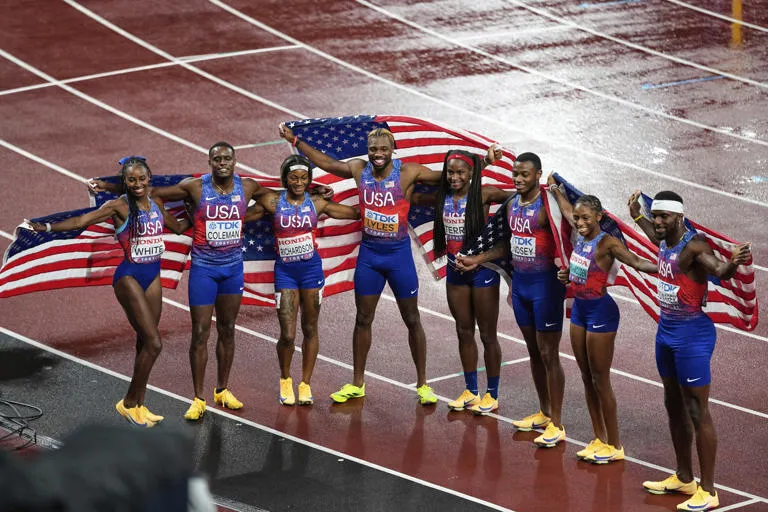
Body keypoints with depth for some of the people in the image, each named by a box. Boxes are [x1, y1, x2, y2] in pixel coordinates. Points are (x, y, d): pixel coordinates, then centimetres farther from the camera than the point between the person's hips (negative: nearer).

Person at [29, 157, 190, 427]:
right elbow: (83, 220, -21)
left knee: (145, 342, 10)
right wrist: (47, 227, -31)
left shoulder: (156, 205, 8)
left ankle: (138, 405, 19)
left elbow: (178, 227, 27)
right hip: (129, 276, -7)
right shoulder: (119, 206, -11)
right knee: (153, 342, -13)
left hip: (153, 277, 7)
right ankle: (129, 403, 0)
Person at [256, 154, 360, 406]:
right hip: (285, 271, -1)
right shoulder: (273, 201, -3)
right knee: (287, 335, -6)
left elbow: (356, 213, 6)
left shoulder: (316, 203, 1)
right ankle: (285, 380, 20)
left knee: (310, 329, 8)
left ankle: (305, 384, 21)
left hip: (311, 268, 1)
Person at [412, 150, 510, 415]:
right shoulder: (441, 197, 0)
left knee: (487, 334, 5)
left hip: (482, 270, -5)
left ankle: (492, 394, 15)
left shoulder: (484, 195, -14)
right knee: (464, 332, 14)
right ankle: (471, 392, 26)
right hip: (455, 270, 5)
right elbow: (413, 198, 12)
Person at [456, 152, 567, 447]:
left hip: (545, 284, -8)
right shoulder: (512, 204, 8)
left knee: (548, 354, -4)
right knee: (533, 351, 16)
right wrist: (477, 260, 19)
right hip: (520, 283, 8)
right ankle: (543, 413, 27)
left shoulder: (547, 205, -17)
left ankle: (556, 425, 0)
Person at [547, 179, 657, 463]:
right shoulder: (582, 235, 3)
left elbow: (636, 262, -30)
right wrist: (555, 188, 39)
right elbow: (567, 210, 24)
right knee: (587, 378, 13)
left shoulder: (607, 243, -18)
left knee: (600, 381, -2)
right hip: (579, 309, 8)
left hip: (600, 312, -8)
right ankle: (599, 440, 22)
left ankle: (614, 446, 8)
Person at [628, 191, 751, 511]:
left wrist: (733, 263, -62)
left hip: (692, 335, -9)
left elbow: (719, 270, -41)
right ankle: (684, 479, 32)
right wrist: (637, 217, 40)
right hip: (666, 331, 9)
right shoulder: (666, 242, 5)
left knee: (697, 412, -4)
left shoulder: (693, 245, -22)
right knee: (674, 406, 18)